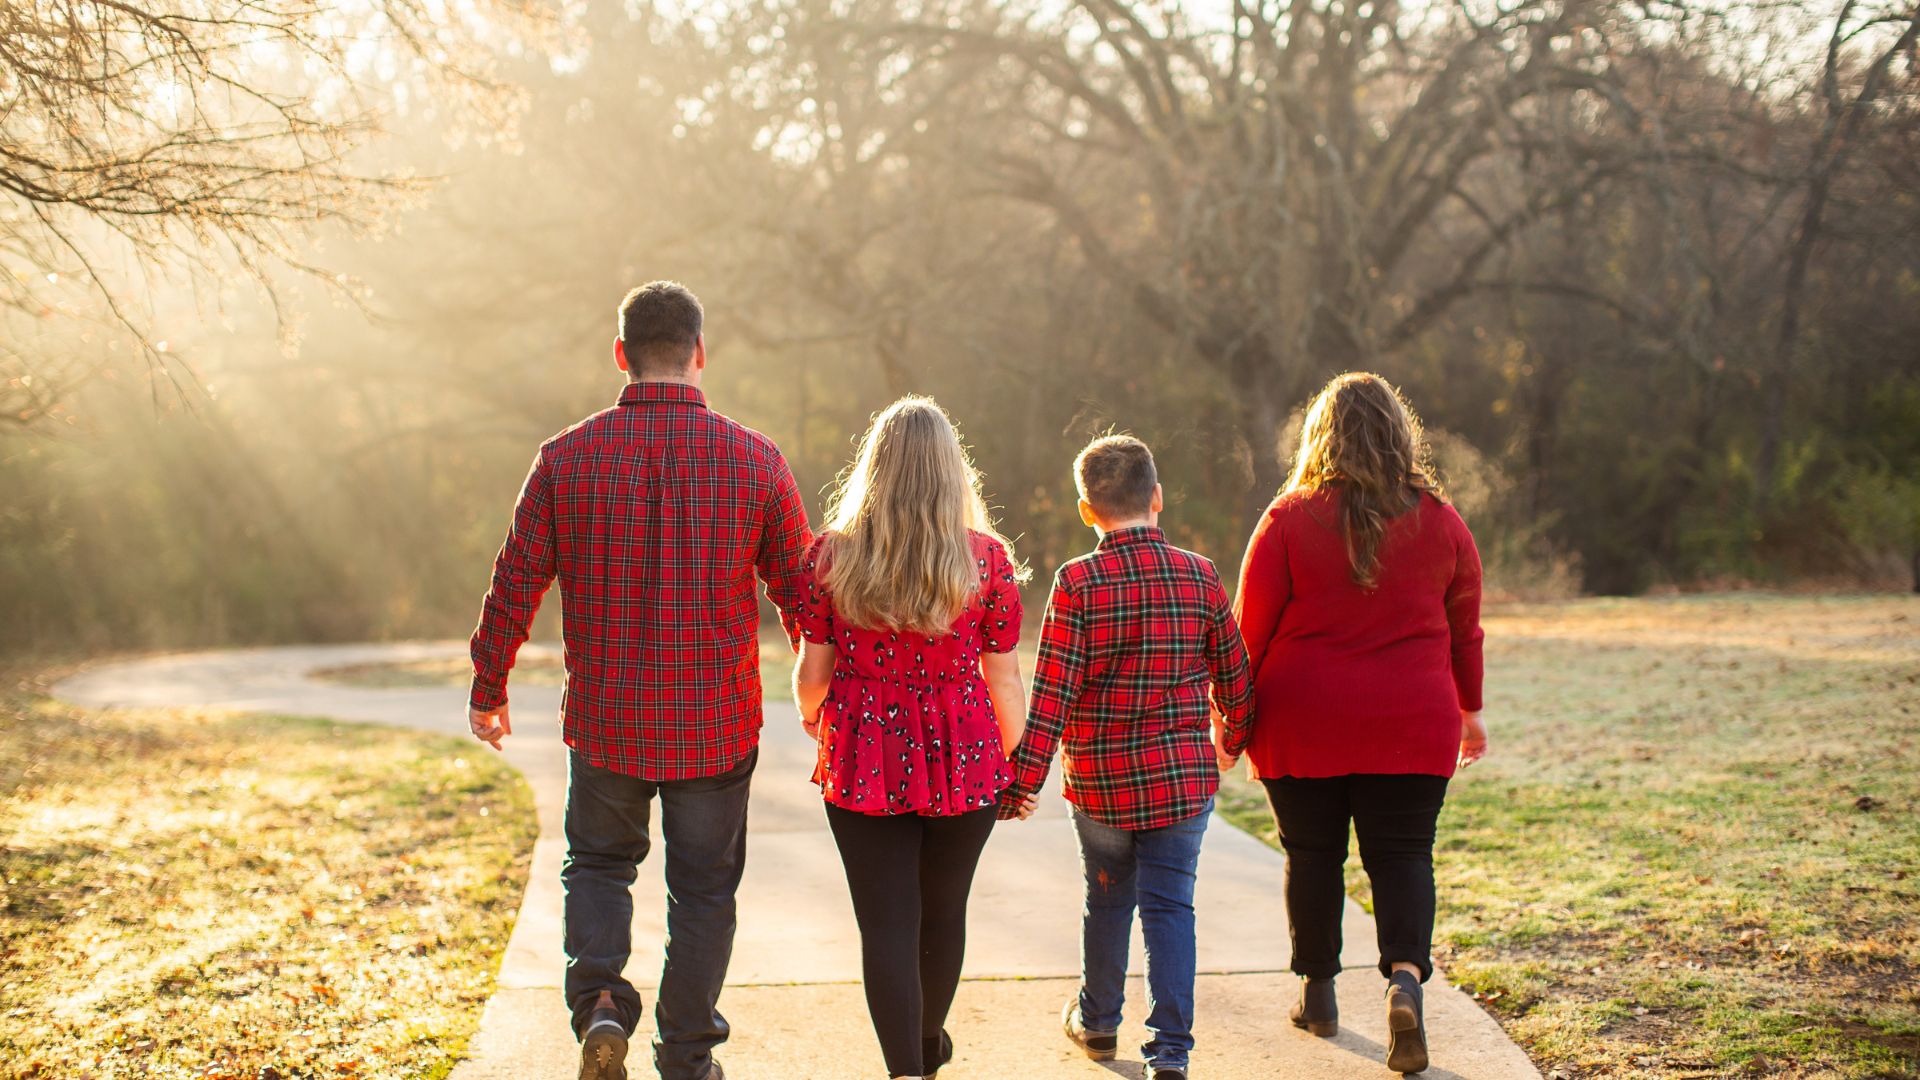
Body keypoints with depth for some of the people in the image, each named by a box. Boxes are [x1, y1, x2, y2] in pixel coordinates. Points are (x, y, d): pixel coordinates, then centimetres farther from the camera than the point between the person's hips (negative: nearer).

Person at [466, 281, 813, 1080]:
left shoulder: (568, 457, -6)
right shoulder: (755, 459, -7)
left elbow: (515, 585, -1)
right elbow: (802, 589, 0)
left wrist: (488, 689, 14)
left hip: (605, 721, 1)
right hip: (716, 724, 0)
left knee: (597, 864, 21)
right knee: (703, 889, 13)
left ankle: (598, 1001, 0)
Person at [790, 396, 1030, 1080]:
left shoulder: (830, 554, -5)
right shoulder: (986, 558, -5)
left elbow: (812, 674, 0)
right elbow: (1003, 679, -2)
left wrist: (818, 730, 21)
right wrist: (1014, 764, 13)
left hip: (863, 761, -1)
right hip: (963, 759, 1)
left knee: (886, 922, 4)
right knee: (944, 911, 20)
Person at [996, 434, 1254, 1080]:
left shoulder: (1078, 583, -11)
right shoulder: (1200, 577, -2)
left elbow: (1051, 694, -14)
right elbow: (1234, 680, 6)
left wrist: (1023, 780, -9)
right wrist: (1232, 740, 25)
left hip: (1100, 778, -1)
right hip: (1184, 776, 1)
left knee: (1108, 899, 18)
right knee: (1169, 906, 4)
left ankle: (1098, 1022, 36)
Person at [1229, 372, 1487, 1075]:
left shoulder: (1291, 518, -6)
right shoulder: (1440, 521, 2)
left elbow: (1250, 626, -3)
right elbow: (1464, 627, 10)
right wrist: (1469, 709, 23)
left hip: (1302, 720, -1)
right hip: (1412, 722, 1)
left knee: (1311, 855, 11)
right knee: (1402, 856, 5)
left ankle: (1318, 991, 22)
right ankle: (1406, 979, -17)